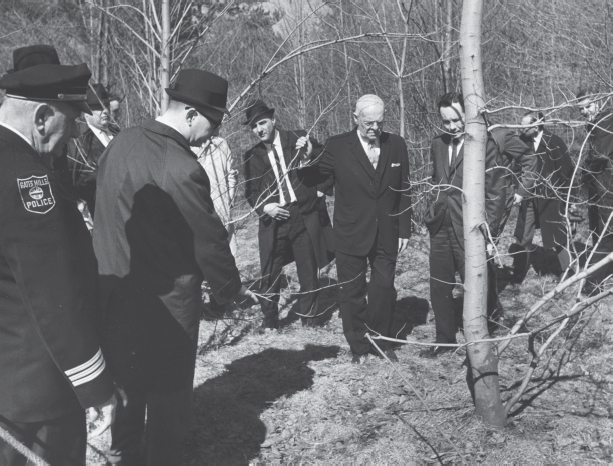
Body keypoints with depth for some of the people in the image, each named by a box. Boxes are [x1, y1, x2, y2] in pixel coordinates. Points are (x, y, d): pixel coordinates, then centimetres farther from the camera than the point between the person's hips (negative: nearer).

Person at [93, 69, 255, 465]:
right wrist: (232, 286, 0)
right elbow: (208, 238, -16)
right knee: (169, 396, 9)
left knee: (126, 387, 23)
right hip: (164, 302, -8)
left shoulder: (121, 143, 2)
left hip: (114, 290, 9)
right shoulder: (180, 169, -24)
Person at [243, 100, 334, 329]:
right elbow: (250, 192, 11)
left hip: (305, 216, -1)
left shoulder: (299, 138, 3)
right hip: (274, 219, 1)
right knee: (269, 275, 2)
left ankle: (311, 322, 21)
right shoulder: (251, 156, 8)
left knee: (309, 274, 6)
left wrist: (312, 152, -15)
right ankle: (269, 321, 20)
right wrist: (264, 207, -8)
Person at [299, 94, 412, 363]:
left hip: (387, 235, 2)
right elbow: (312, 178, -4)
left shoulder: (396, 145, 0)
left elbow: (404, 190, 4)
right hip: (351, 235, -1)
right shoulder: (337, 147, -8)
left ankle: (382, 342, 29)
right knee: (352, 293, 8)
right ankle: (358, 347, 24)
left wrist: (404, 230, 2)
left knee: (384, 290, 9)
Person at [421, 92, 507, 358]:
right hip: (440, 229, 6)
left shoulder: (485, 145, -10)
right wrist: (432, 215, 12)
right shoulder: (438, 145, 9)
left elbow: (496, 191, -10)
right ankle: (444, 339, 27)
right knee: (439, 289, 12)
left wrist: (489, 233, -14)